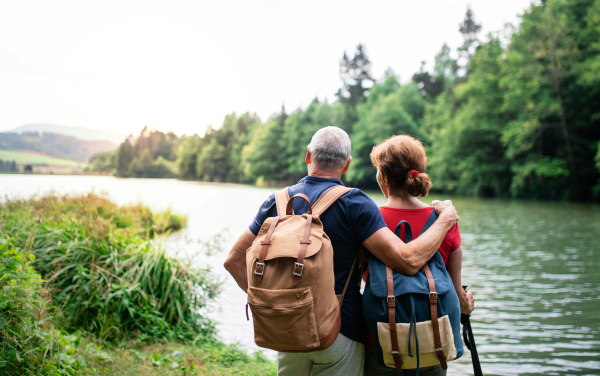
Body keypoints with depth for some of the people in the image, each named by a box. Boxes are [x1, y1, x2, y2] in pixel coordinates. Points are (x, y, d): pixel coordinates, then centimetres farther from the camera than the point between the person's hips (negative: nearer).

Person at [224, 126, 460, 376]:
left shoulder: (277, 202, 1)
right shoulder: (354, 203, -12)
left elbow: (234, 260, 5)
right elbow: (409, 261, -18)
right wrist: (445, 220, -4)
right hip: (340, 336, -4)